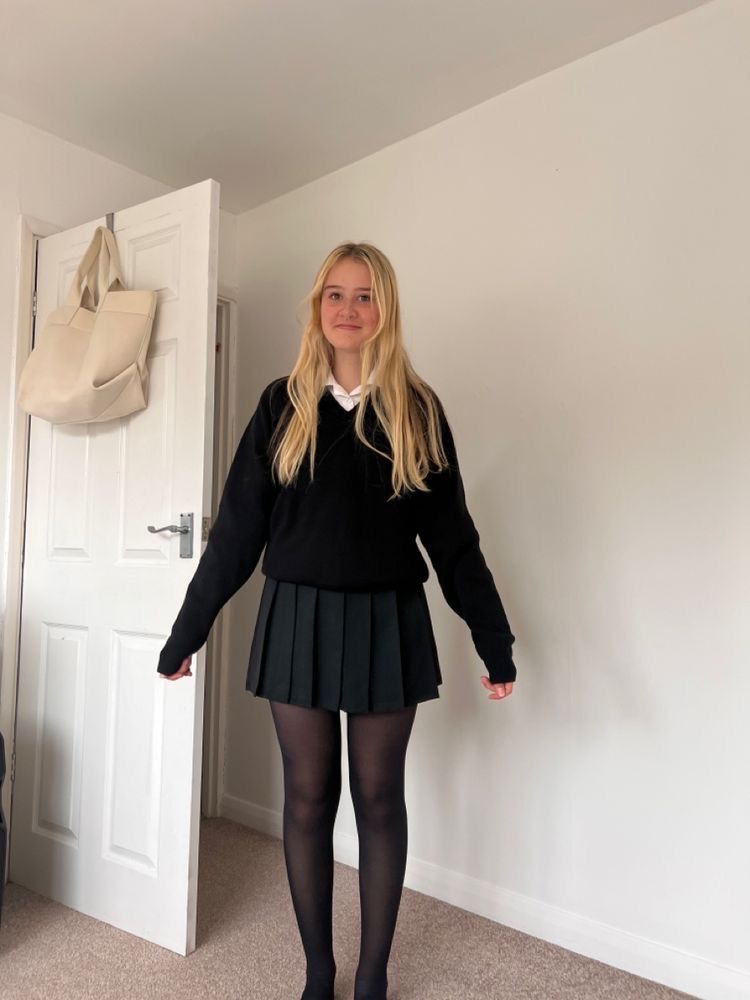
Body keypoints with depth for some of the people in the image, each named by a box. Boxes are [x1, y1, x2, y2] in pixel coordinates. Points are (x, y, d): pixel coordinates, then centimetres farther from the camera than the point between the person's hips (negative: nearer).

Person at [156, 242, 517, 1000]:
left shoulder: (417, 410, 1)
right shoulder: (284, 403, 2)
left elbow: (452, 535, 3)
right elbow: (237, 528, 3)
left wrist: (495, 643, 3)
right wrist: (187, 632, 4)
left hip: (387, 623, 0)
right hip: (299, 619, 1)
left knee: (379, 798, 10)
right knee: (307, 799, 10)